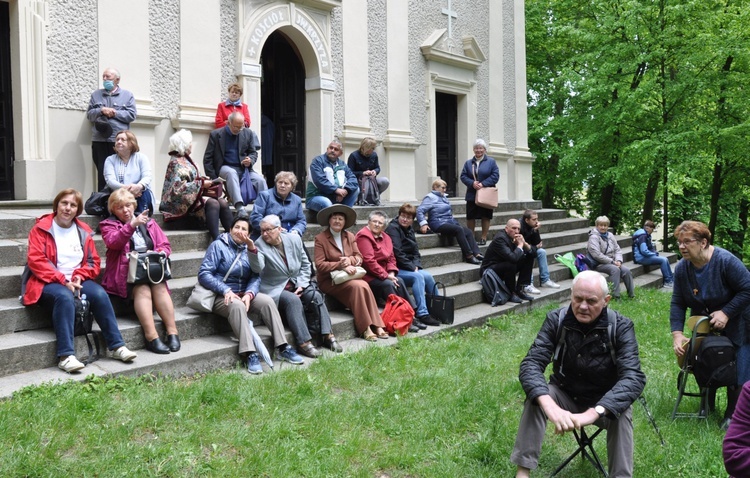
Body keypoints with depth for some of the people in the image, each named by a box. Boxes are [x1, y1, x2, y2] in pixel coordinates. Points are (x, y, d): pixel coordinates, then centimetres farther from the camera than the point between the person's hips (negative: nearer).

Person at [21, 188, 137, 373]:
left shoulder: (83, 231, 13)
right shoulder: (41, 228, 1)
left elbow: (93, 262, 12)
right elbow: (36, 260, -10)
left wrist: (79, 276, -11)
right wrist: (63, 281, -19)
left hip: (77, 280, 4)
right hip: (48, 282, -4)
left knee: (100, 294, -26)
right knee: (65, 297, -37)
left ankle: (117, 346, -19)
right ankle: (66, 356, -42)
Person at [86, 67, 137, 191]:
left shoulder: (127, 95, 10)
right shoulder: (96, 94, 18)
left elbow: (132, 115, 0)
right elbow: (89, 114, 11)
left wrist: (115, 113, -8)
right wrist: (101, 110, -7)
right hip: (99, 141, 2)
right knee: (102, 173, 0)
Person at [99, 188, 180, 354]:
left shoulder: (149, 223, 21)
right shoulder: (108, 225, 11)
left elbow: (165, 246, 14)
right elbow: (114, 242, -12)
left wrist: (157, 254, -9)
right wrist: (132, 225, -25)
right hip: (126, 272, -3)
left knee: (160, 287, -28)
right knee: (143, 289, -31)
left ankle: (172, 331, -32)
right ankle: (151, 337, -38)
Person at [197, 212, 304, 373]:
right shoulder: (218, 246, -3)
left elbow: (256, 277, 1)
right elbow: (203, 274, -11)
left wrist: (249, 294, -20)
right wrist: (226, 290, -22)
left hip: (244, 294, 5)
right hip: (221, 297, -4)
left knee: (267, 301, -22)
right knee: (237, 305, -36)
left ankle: (282, 348, -22)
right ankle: (250, 354, -43)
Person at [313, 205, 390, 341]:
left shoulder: (350, 236, 15)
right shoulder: (320, 238, -3)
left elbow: (359, 257, 8)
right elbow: (319, 265, -11)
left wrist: (350, 260, -16)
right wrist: (341, 265, -21)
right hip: (329, 281, -4)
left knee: (364, 286, -29)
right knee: (357, 286, -30)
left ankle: (376, 326, -29)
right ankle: (365, 329, -26)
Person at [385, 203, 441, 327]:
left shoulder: (409, 230, 16)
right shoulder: (393, 228, -10)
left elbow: (416, 252, 14)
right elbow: (397, 253, -18)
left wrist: (416, 266, -6)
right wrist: (412, 268, -15)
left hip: (410, 267, 7)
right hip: (396, 269, -7)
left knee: (428, 276, -15)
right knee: (418, 277, -28)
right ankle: (422, 314, -30)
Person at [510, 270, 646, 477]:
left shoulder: (621, 327, -20)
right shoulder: (556, 320, -16)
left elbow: (633, 378, -32)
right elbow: (531, 363, -26)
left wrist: (593, 412, -48)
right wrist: (550, 406, -46)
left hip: (604, 401, -1)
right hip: (565, 395, 1)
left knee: (621, 413, -33)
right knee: (536, 397, -28)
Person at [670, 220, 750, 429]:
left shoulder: (725, 261, -26)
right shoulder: (682, 268, -11)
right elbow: (677, 303, -10)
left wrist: (726, 313, -26)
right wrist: (677, 333, -20)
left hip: (732, 325, -4)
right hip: (702, 326, 4)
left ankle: (732, 414, 18)